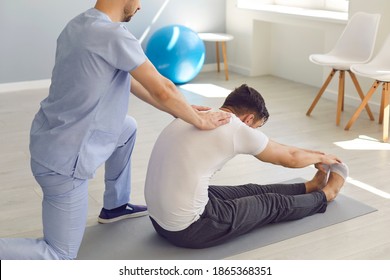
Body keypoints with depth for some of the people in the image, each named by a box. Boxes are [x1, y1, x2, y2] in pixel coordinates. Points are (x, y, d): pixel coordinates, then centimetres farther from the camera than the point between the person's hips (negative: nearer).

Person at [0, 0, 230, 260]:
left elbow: (126, 79, 14)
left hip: (55, 141, 9)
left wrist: (178, 110, 18)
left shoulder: (78, 26, 6)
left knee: (127, 127, 27)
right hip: (64, 162, -9)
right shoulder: (114, 34, -23)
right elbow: (163, 90, -18)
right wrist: (199, 121, 1)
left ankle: (115, 206, 37)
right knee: (59, 257, 3)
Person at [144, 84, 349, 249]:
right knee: (271, 204, 15)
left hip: (159, 218, 8)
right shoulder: (237, 129, -13)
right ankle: (325, 196, 42)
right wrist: (320, 158, 29)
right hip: (188, 229, -8)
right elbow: (289, 159, 7)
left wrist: (312, 154, 36)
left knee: (250, 191, 27)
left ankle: (310, 187, 49)